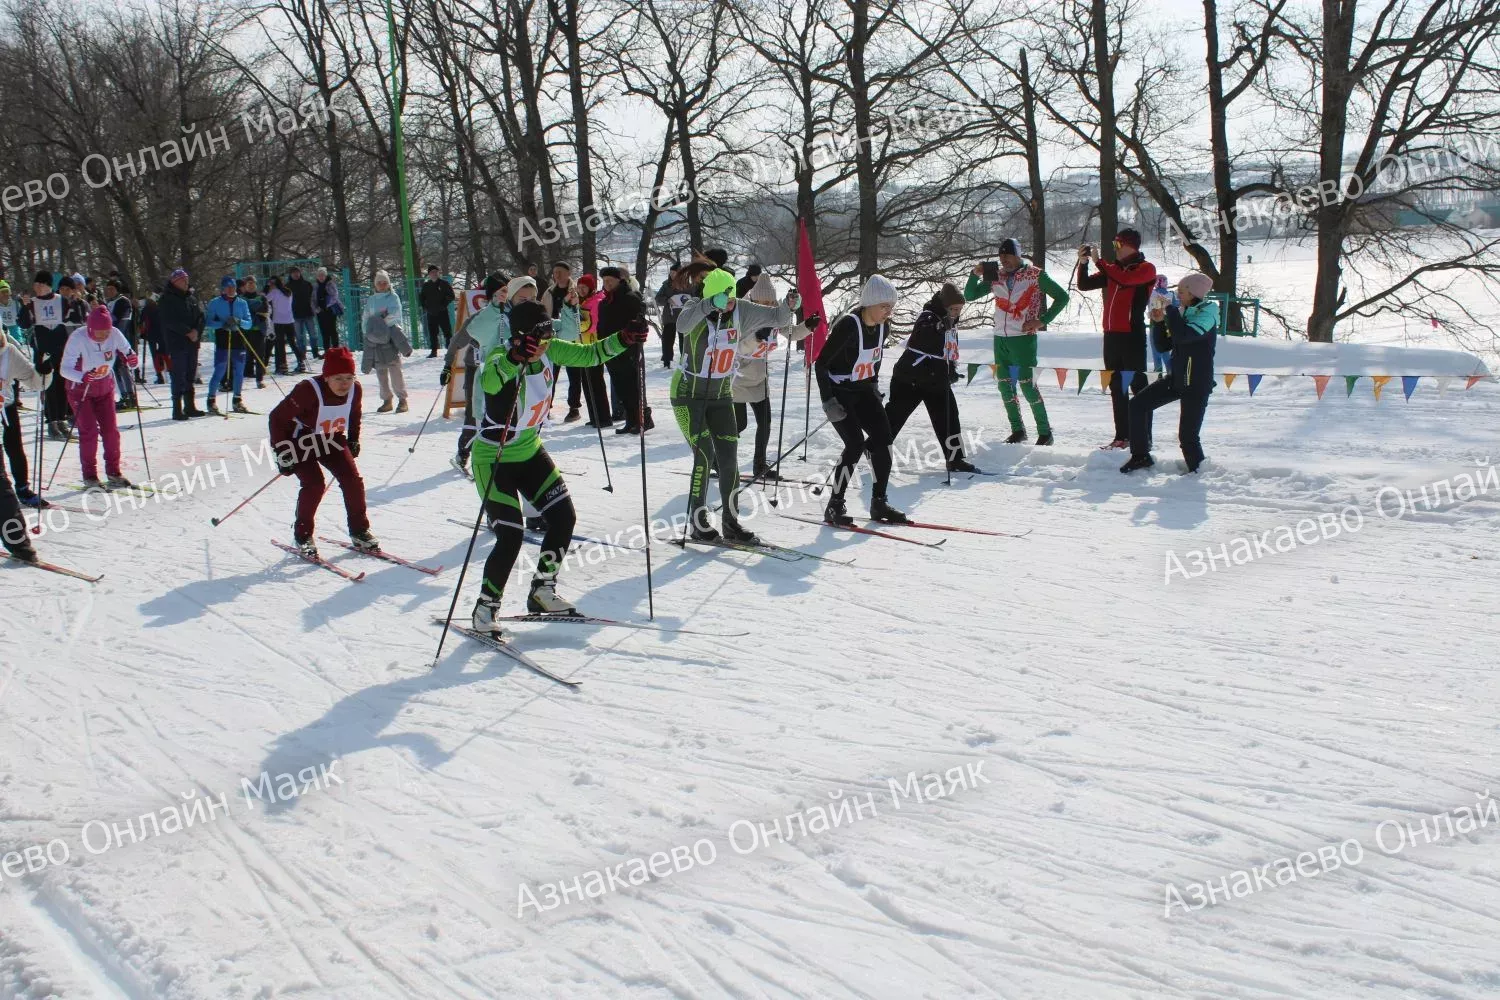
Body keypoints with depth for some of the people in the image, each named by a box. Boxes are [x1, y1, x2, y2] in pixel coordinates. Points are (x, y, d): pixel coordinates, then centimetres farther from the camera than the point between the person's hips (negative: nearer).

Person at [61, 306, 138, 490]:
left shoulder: (115, 335, -17)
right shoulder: (77, 338, -27)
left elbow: (127, 352, -7)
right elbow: (65, 369, -31)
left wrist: (132, 359, -32)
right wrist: (82, 377, -51)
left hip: (105, 387, 4)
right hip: (80, 389, -4)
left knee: (111, 430, 2)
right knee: (89, 431, -10)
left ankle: (114, 473, 13)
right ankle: (89, 477, -1)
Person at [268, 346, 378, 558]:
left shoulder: (355, 390, -15)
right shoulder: (308, 391, -32)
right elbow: (276, 418, -24)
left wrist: (353, 441, 7)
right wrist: (283, 453, -24)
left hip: (331, 440, 5)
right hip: (300, 442, -5)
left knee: (353, 480, -7)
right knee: (314, 484, -20)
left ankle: (359, 532, 10)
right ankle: (302, 536, -1)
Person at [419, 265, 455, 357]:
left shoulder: (444, 284, 0)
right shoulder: (426, 285, 10)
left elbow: (451, 296, -1)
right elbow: (421, 297, 19)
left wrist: (444, 304, -11)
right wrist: (425, 306, 5)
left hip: (442, 312, -3)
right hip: (431, 313, 3)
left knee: (447, 331, -5)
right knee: (432, 333, 7)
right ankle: (434, 351, 14)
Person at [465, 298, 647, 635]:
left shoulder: (551, 351, -9)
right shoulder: (500, 357, -27)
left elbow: (589, 353, 1)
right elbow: (489, 381, -50)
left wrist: (623, 339, -17)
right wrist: (516, 357, -69)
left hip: (530, 452, 7)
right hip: (494, 459, -7)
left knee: (564, 518, 3)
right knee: (510, 535, -14)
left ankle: (542, 591, 22)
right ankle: (485, 608, 5)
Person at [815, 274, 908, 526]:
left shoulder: (883, 326, -3)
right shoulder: (848, 326, -25)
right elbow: (820, 363, -20)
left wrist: (874, 385, 18)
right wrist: (828, 401, -23)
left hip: (864, 391, 7)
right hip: (840, 391, -7)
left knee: (883, 437, -6)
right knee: (856, 443, -18)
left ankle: (879, 503, 4)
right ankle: (834, 507, -7)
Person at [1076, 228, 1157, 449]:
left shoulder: (1146, 269, -5)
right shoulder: (1114, 269, 16)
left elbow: (1124, 279, -24)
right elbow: (1084, 285, 14)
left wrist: (1099, 261, -18)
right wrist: (1083, 263, -3)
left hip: (1132, 335, -7)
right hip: (1111, 334, 7)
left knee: (1138, 385, -5)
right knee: (1116, 387, 10)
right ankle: (1122, 436, 16)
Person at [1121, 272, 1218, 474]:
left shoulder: (1206, 314, -13)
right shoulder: (1183, 313, 11)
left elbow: (1184, 335, -30)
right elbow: (1164, 343, 13)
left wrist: (1170, 310, -20)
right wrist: (1159, 322, -3)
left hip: (1197, 384, -8)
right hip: (1177, 378, 8)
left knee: (1187, 435, -8)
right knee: (1138, 404, 1)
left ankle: (1197, 470, 13)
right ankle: (1141, 456, 9)